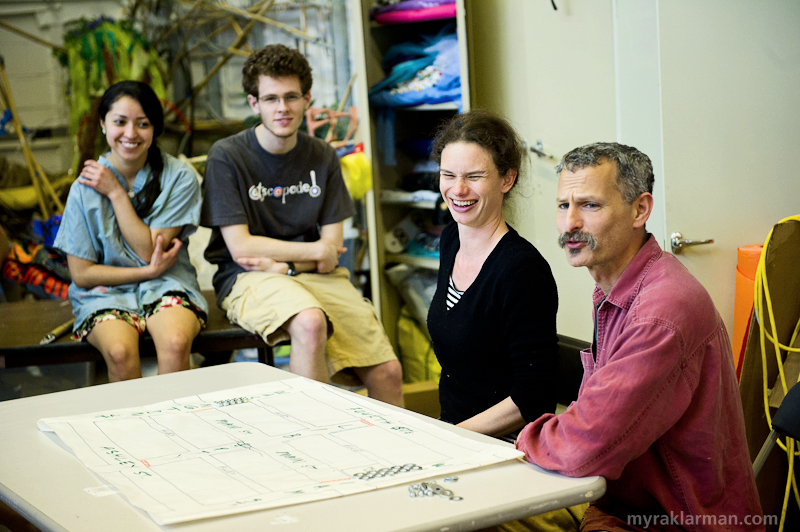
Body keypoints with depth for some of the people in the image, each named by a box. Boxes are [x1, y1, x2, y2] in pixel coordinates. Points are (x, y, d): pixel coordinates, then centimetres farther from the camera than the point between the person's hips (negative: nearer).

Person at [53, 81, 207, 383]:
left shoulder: (180, 177, -4)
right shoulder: (85, 187, -3)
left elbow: (149, 251, -9)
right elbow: (81, 274, -2)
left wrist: (116, 192, -9)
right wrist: (148, 272, -11)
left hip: (166, 288, 0)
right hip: (106, 292, 0)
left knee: (176, 343, -33)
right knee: (120, 351, -32)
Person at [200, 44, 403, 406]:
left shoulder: (323, 158, 8)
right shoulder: (226, 156, -5)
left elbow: (332, 248, 6)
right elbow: (240, 247, -9)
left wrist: (283, 265, -12)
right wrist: (315, 251, -5)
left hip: (316, 277, 4)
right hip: (248, 280, -4)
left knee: (387, 373, -14)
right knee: (311, 323, -37)